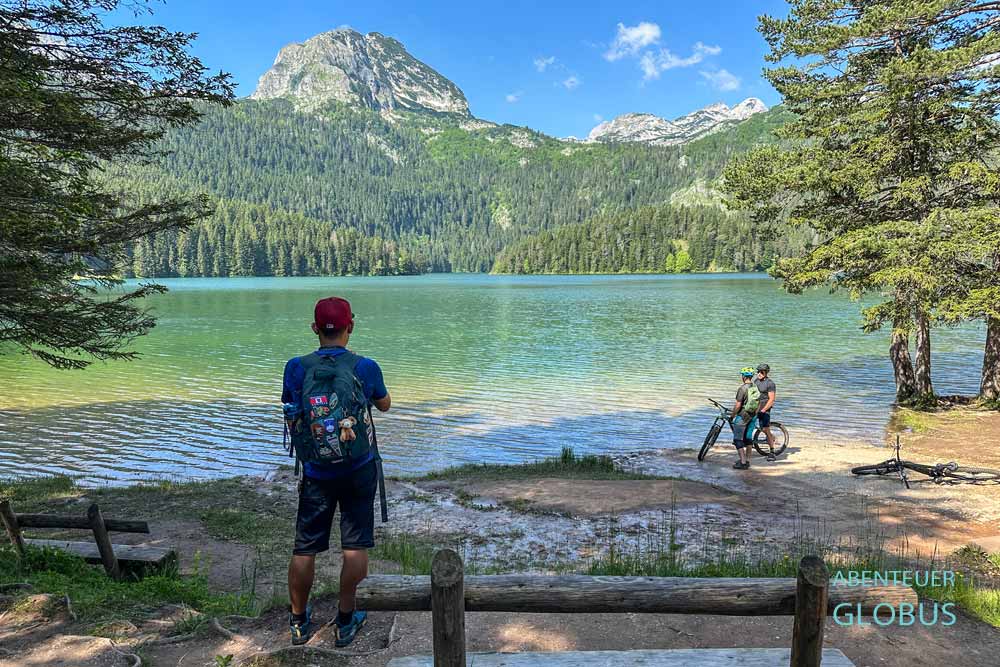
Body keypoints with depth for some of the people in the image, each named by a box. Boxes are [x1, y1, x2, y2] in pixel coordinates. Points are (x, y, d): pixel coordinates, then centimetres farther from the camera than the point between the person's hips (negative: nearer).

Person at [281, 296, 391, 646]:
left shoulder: (296, 367, -9)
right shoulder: (366, 367, -11)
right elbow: (385, 404, 9)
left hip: (316, 470, 1)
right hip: (359, 469, -1)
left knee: (305, 549, 13)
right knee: (355, 547, 10)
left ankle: (299, 621, 27)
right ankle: (345, 621, 20)